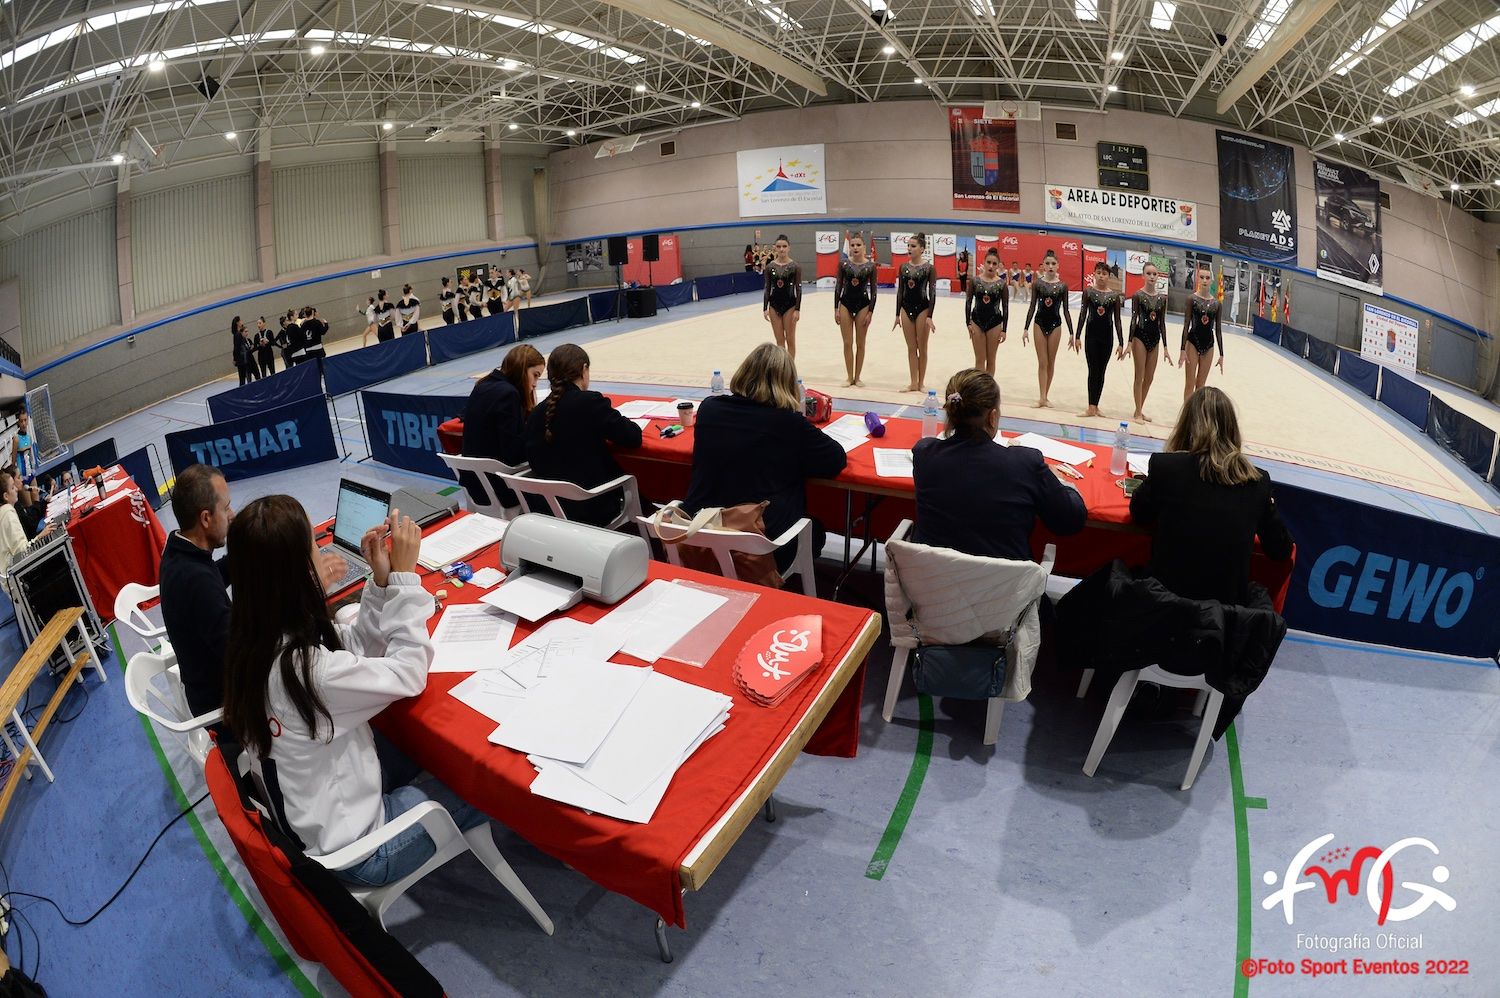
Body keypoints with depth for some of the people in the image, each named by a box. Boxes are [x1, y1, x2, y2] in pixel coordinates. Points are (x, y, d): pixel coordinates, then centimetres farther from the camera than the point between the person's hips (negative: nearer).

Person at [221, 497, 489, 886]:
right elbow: (408, 674, -22)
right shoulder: (308, 670, -37)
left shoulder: (254, 638, -10)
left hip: (302, 822, 8)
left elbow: (355, 650, -1)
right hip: (349, 849, -7)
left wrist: (381, 580, -13)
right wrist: (404, 576, -19)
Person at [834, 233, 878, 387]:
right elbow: (838, 286, 2)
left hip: (863, 304, -1)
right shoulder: (843, 264, -2)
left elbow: (873, 289, -1)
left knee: (860, 343, 6)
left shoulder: (870, 266, -4)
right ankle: (849, 377, 14)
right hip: (845, 303, 1)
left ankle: (857, 377, 17)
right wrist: (836, 309, -1)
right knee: (847, 343, 4)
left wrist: (870, 311, -5)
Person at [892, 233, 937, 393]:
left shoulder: (928, 268, -7)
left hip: (922, 308, -4)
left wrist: (930, 316, -13)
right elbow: (900, 291, 9)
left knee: (922, 348, 5)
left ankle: (921, 382, 15)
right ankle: (913, 382, 15)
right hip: (906, 308, 4)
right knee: (911, 348, 8)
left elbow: (932, 293, -8)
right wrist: (897, 314, 7)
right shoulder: (903, 267, 4)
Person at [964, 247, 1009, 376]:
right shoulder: (975, 280, -3)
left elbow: (1005, 307, -2)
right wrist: (968, 323, -4)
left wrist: (1004, 330, -5)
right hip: (977, 321, 0)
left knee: (991, 359, 8)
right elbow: (968, 302, 2)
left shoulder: (1001, 283, -5)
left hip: (994, 323, 0)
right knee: (979, 359, 3)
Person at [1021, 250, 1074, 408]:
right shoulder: (1037, 284, -1)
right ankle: (1042, 398, -4)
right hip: (1039, 323, -1)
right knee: (1042, 362, -2)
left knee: (1051, 362, 6)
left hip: (1055, 324, 1)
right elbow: (1032, 307, 2)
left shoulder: (1062, 285, 0)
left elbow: (1065, 310, 3)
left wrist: (1071, 332, 0)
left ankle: (1045, 396, 15)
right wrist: (1026, 328, -3)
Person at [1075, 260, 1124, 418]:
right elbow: (1083, 315, 0)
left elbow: (1117, 320, 3)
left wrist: (1121, 343, 1)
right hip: (1091, 334, -1)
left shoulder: (1115, 295, 2)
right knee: (1093, 370, -5)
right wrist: (1077, 336, -6)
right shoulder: (1088, 291, 0)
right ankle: (1092, 407, -6)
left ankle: (1095, 405, 12)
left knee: (1101, 371, 6)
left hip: (1106, 336, 2)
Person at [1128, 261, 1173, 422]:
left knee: (1149, 378, 9)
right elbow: (1134, 319, -7)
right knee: (1139, 376, -2)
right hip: (1141, 336, -5)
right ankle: (1138, 412, 4)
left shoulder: (1162, 297, 6)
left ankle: (1140, 409, 21)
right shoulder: (1138, 295, -6)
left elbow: (1162, 322, 9)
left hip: (1155, 338, 5)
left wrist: (1165, 347, 9)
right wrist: (1130, 342, -14)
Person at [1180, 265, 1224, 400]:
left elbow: (1218, 330, 6)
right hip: (1193, 342, -3)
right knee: (1190, 384, -2)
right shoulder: (1192, 299, -5)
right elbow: (1186, 325, -6)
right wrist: (1182, 348, -13)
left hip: (1209, 344, 3)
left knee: (1201, 385, 9)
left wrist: (1221, 354, 5)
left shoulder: (1216, 303, 4)